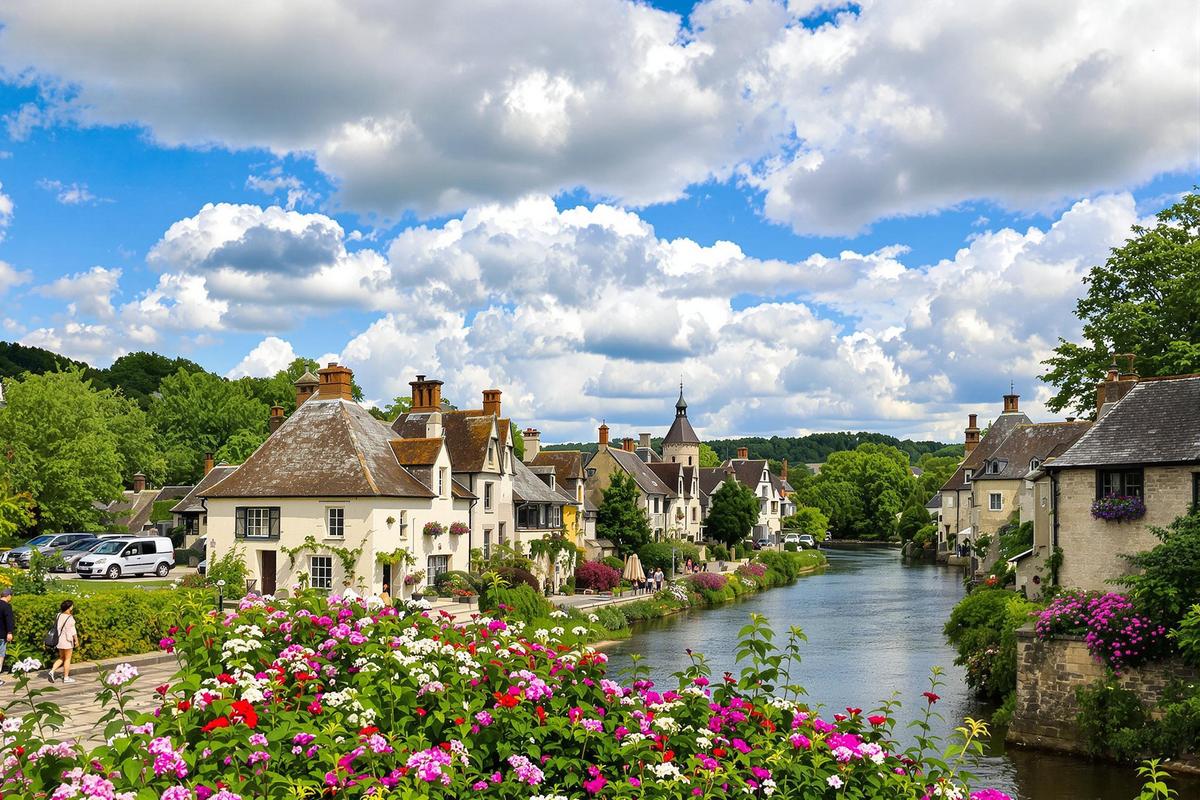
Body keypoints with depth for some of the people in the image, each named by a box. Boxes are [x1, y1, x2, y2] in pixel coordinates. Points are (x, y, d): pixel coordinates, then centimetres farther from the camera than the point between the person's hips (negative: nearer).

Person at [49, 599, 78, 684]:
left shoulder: (59, 615, 4)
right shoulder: (69, 618, -17)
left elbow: (55, 626, 10)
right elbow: (72, 631, -15)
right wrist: (76, 640, -8)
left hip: (59, 640, 7)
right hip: (67, 640, -7)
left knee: (61, 658, 20)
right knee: (67, 659, 4)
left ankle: (52, 671, 4)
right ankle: (66, 677, 8)